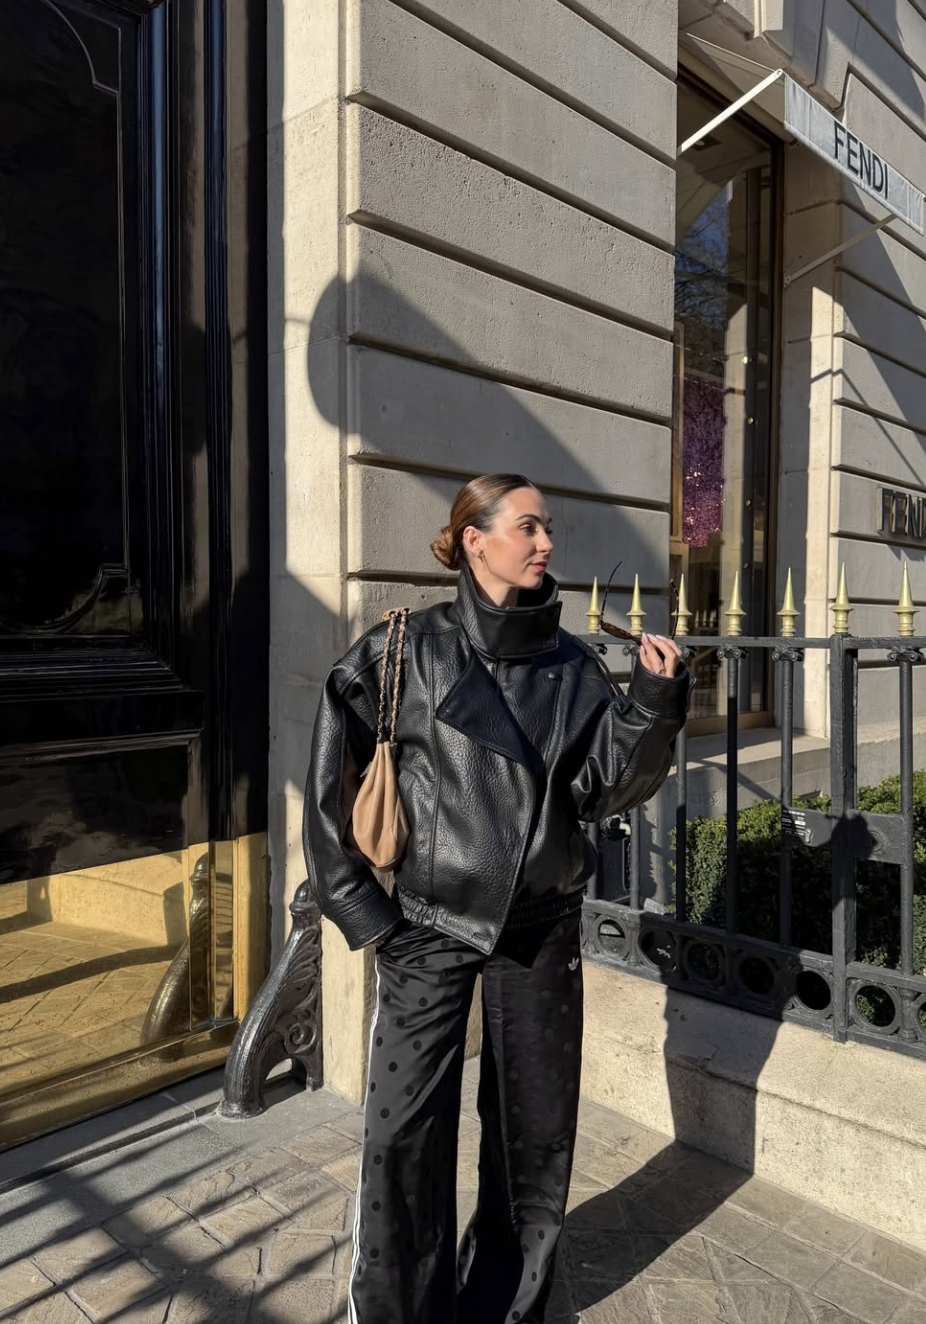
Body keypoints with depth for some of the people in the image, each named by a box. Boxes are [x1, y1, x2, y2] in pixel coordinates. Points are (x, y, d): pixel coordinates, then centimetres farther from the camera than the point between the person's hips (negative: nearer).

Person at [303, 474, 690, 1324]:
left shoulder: (572, 666, 2)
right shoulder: (408, 650, -6)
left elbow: (608, 789, -2)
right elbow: (331, 777, -3)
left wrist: (654, 700, -14)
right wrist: (356, 900, -3)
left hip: (541, 925, 3)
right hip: (431, 920, -2)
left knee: (534, 1123, 14)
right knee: (407, 1128, 2)